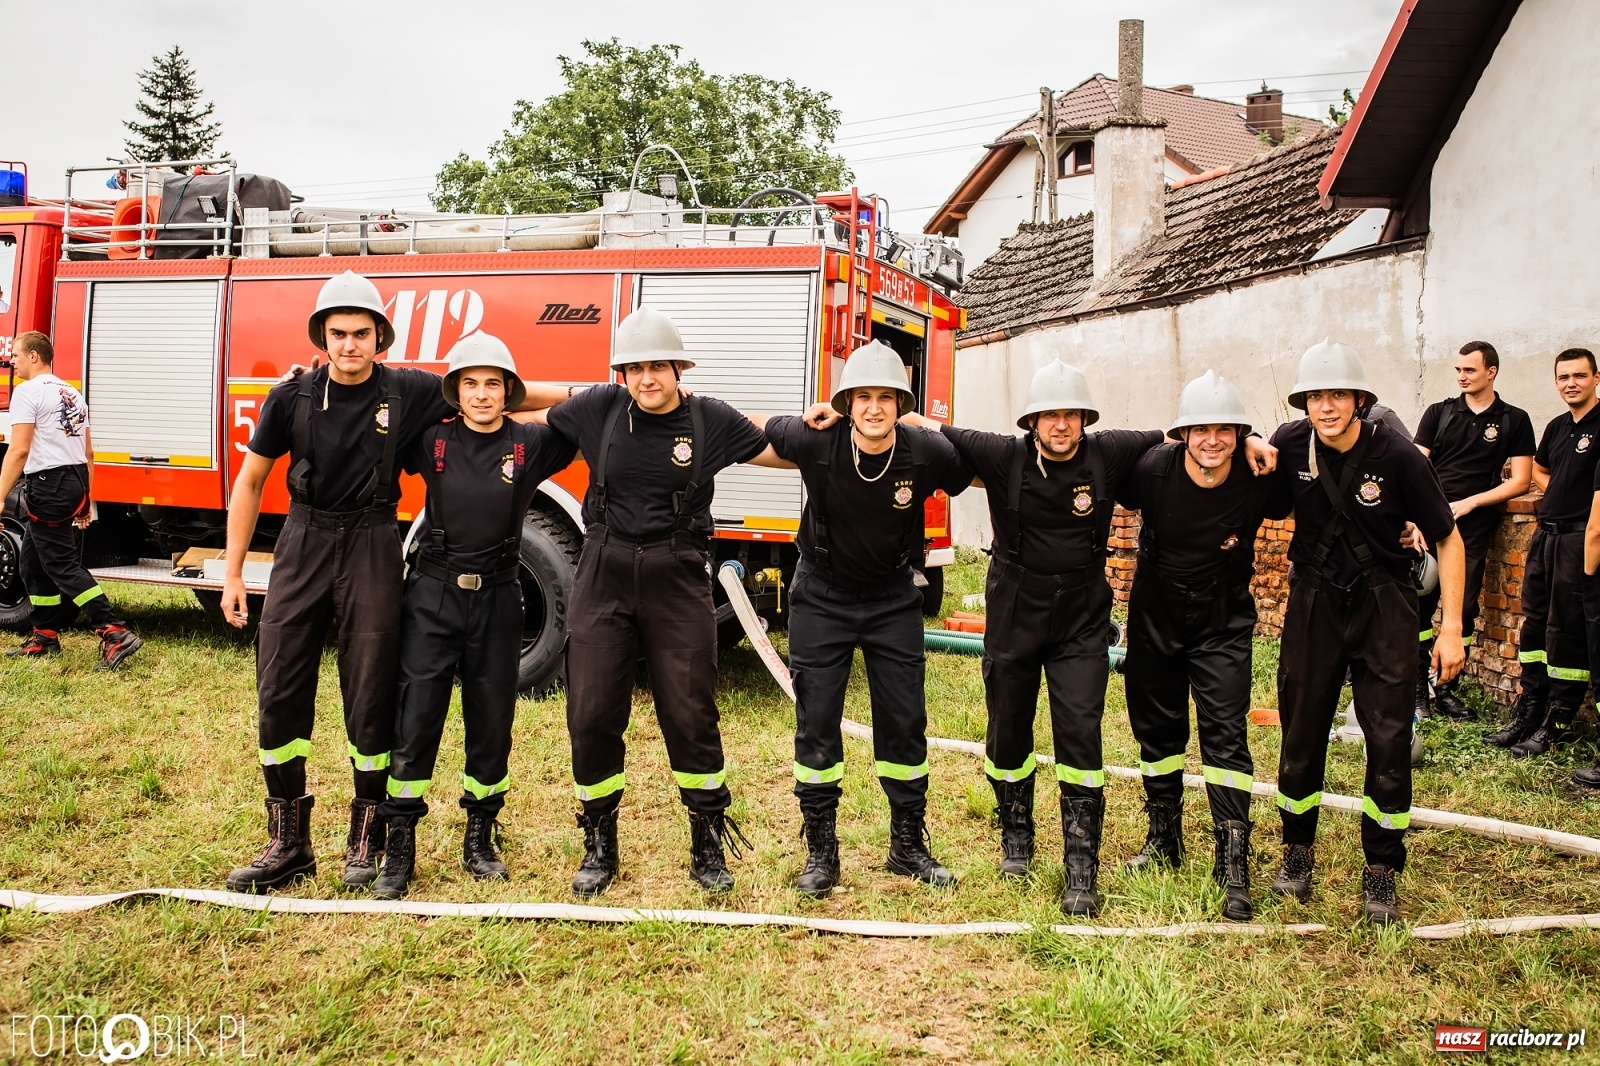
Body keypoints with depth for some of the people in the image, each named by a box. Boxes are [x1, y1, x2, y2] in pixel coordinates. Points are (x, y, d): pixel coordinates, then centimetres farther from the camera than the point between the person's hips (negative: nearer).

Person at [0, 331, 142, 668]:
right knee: (33, 563, 18)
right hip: (75, 482, 9)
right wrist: (84, 500, 24)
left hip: (48, 486, -9)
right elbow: (87, 452, 20)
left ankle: (115, 633, -16)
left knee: (62, 566, -8)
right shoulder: (72, 393, 17)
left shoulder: (28, 391, -10)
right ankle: (45, 637, 22)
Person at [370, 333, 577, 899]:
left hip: (496, 600, 1)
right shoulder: (431, 442, 0)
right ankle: (399, 847, 10)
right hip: (433, 596, 0)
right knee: (415, 719, -1)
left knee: (491, 723, 9)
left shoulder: (530, 445, -1)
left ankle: (479, 838, 27)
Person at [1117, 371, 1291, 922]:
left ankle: (1233, 862, -1)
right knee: (1157, 728, 13)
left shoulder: (1260, 482, -19)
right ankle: (1164, 837, 32)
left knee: (1226, 734, -9)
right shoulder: (1151, 469, -19)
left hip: (1223, 626, -2)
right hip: (1154, 619, 2)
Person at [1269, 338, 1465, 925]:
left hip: (1384, 605, -2)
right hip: (1314, 601, 2)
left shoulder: (1396, 454, -16)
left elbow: (1447, 539, -7)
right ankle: (1298, 851, 26)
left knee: (1389, 735, -2)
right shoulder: (1291, 444, -10)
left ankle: (1381, 869, 14)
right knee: (1301, 730, 7)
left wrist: (1451, 628, -10)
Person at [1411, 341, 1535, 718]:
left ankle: (1446, 689, 13)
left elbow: (1520, 481, 4)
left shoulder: (1514, 420, 7)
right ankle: (1418, 688, 7)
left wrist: (1470, 503, -7)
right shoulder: (1439, 412, 9)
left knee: (1463, 610, 2)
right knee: (1419, 605, -2)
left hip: (1473, 530, 0)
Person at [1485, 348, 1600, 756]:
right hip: (1545, 534, 8)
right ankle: (1527, 714, 20)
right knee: (1534, 624, 11)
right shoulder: (1557, 427, 14)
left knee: (1567, 631, -3)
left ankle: (1556, 723, 6)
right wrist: (1558, 493, 14)